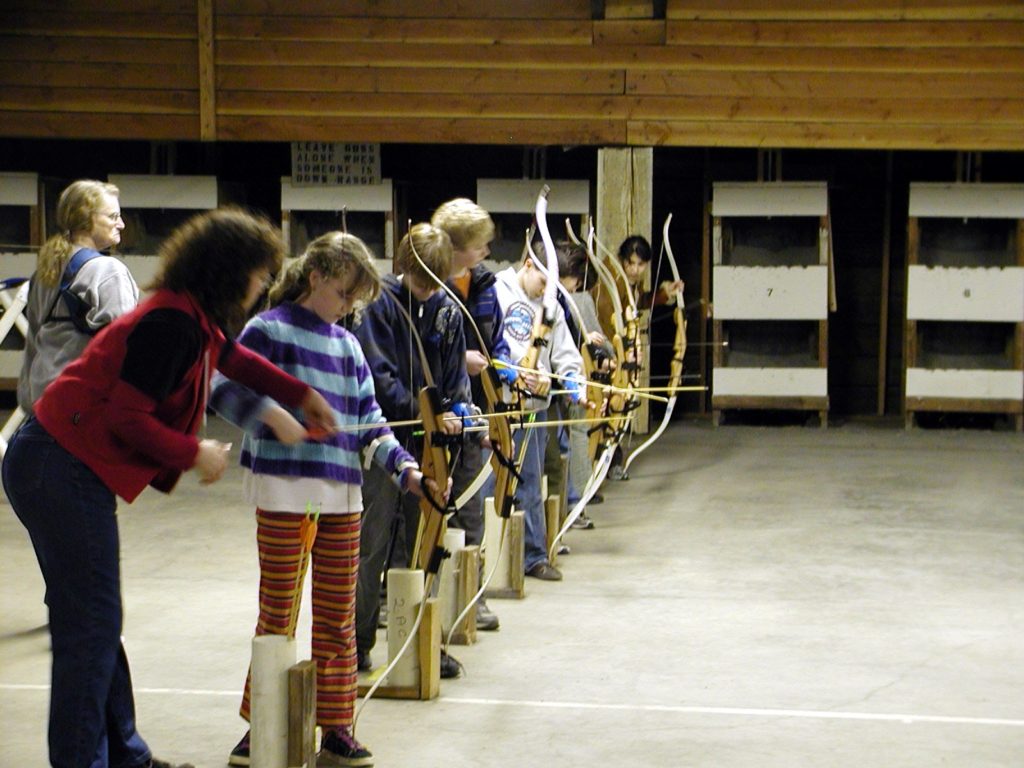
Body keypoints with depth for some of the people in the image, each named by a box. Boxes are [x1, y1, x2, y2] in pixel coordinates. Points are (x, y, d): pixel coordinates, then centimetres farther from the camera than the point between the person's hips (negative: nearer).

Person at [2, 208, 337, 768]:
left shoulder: (194, 319, 13)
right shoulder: (171, 323, -18)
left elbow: (235, 359, 35)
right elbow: (127, 417, -22)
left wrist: (303, 396, 40)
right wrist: (195, 454, -9)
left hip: (55, 466, 10)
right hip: (62, 472, -10)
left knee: (90, 621, 16)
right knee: (91, 623, -6)